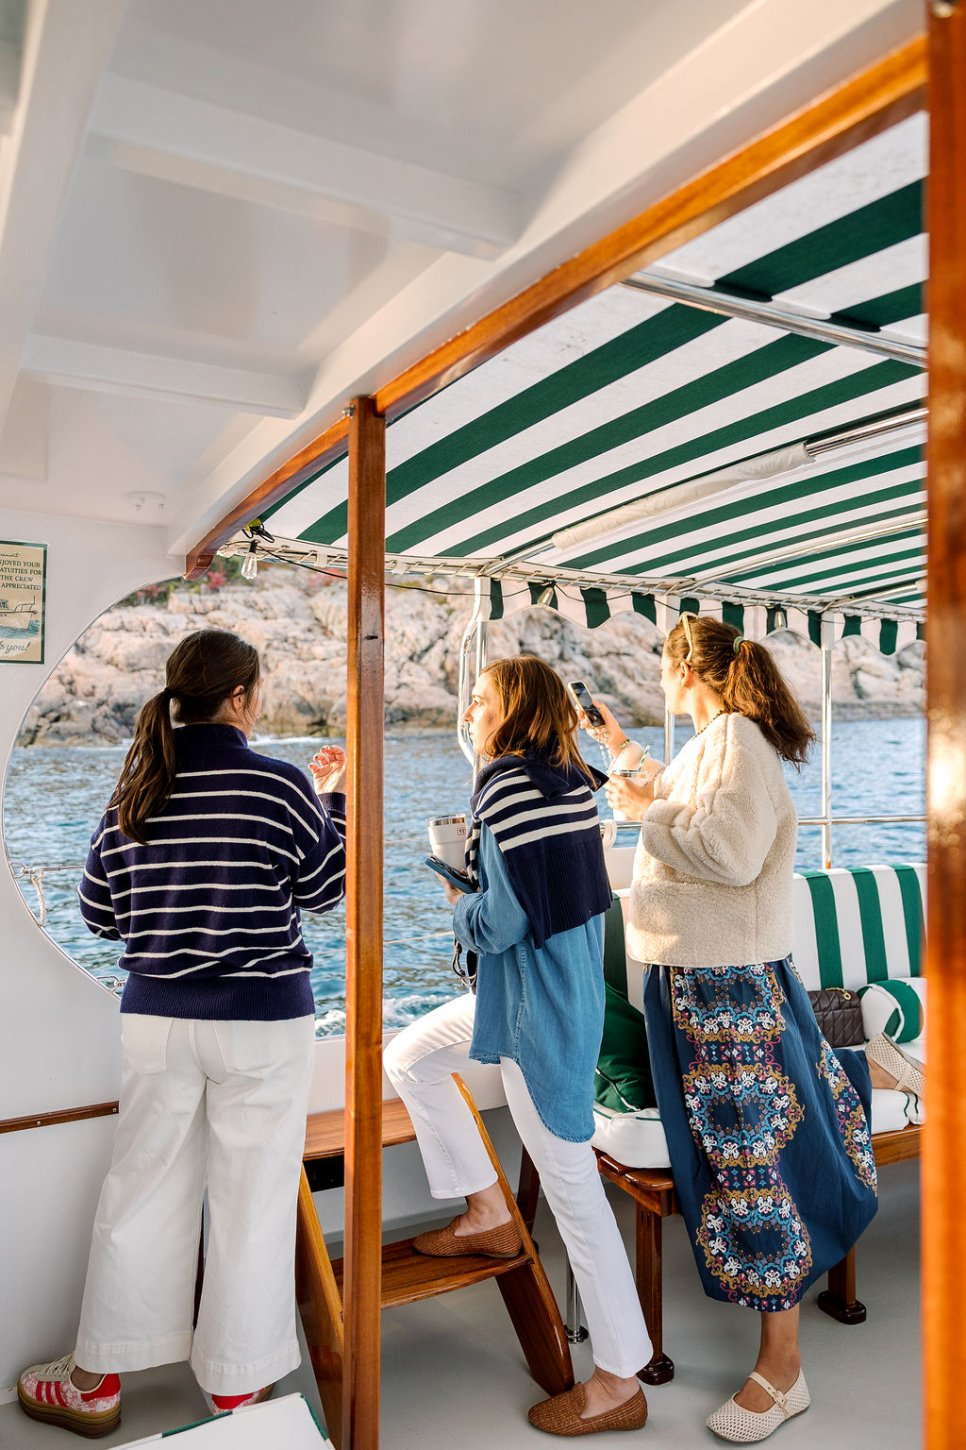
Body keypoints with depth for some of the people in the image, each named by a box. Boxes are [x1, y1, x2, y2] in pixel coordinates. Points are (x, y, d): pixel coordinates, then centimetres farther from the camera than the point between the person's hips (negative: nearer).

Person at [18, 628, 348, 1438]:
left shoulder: (134, 792, -1)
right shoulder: (282, 787, -13)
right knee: (253, 1202, 11)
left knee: (141, 1194, 18)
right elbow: (329, 890, -1)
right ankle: (237, 1386, 28)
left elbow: (101, 915, 5)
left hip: (155, 1018, 4)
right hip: (264, 1022, -4)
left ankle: (95, 1383, 33)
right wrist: (336, 796, 9)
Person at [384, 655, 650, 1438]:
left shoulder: (505, 784, -20)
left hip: (540, 1005, -10)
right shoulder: (573, 780, 6)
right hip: (565, 984, 10)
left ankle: (620, 1384, 20)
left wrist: (457, 903, -3)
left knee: (571, 1183, 3)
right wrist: (475, 870, 6)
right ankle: (489, 1214, 33)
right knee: (409, 1059, 22)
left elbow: (500, 923, -23)